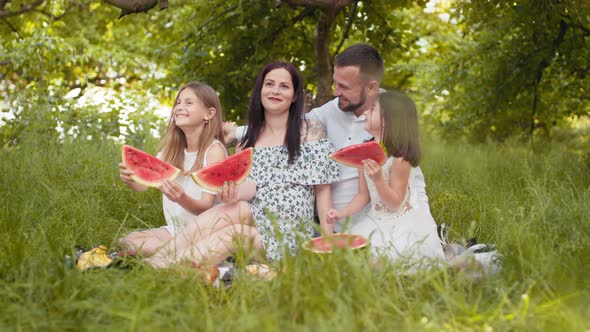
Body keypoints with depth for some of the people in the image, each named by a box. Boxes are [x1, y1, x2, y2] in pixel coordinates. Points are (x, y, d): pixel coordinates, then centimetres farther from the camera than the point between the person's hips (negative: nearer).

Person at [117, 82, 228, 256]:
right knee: (125, 242, -16)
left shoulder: (214, 150, -12)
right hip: (174, 227, 6)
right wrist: (130, 178, -27)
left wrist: (182, 199, -37)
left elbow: (206, 207, -17)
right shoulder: (171, 148, 7)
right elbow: (142, 184, -4)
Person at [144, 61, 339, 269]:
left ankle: (162, 264, -30)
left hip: (291, 233, -3)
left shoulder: (311, 132, 5)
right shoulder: (246, 140, 15)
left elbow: (323, 191, 2)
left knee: (233, 233, -30)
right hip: (252, 221, 3)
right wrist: (230, 196, -10)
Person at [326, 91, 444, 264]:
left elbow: (394, 203, -16)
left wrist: (378, 178, -32)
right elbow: (363, 195, 7)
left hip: (405, 226, -6)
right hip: (376, 222, 6)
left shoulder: (399, 157, -19)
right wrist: (342, 213, -8)